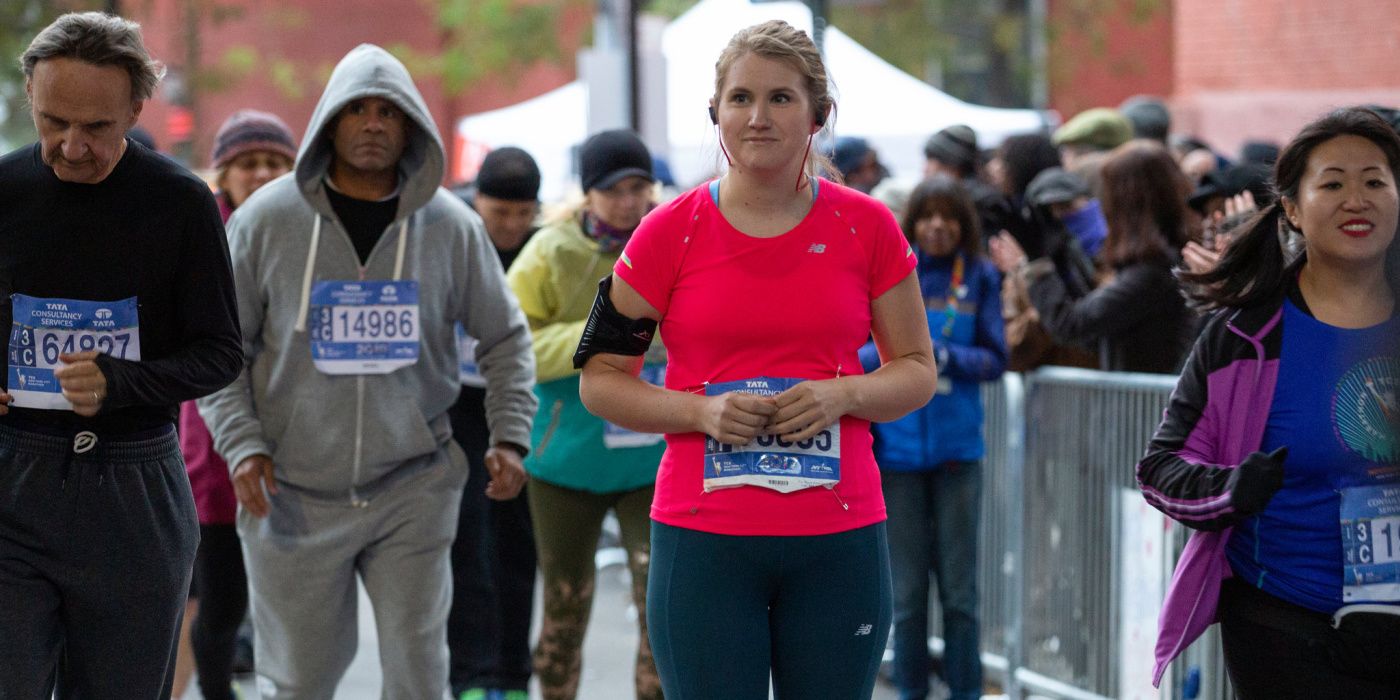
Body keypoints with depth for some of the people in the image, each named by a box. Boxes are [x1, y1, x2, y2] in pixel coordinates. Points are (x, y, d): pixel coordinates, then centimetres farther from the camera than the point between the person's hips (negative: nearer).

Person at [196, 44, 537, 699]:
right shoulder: (266, 219, -1)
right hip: (295, 494, -1)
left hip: (413, 490, 1)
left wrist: (510, 436, 1)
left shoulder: (451, 226, 2)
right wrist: (242, 445, -8)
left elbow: (505, 338, 13)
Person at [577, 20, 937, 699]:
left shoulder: (866, 227, 4)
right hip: (702, 538, -1)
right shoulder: (670, 233, 0)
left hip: (838, 539, 1)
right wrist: (703, 411, -11)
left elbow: (917, 369, 11)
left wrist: (843, 395, -9)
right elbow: (600, 378, 5)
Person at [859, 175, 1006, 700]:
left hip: (957, 447, 0)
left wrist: (949, 356, -16)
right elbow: (853, 352, 3)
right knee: (907, 584, 4)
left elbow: (995, 358, 2)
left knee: (959, 583, 3)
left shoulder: (979, 278, 3)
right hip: (898, 446, 0)